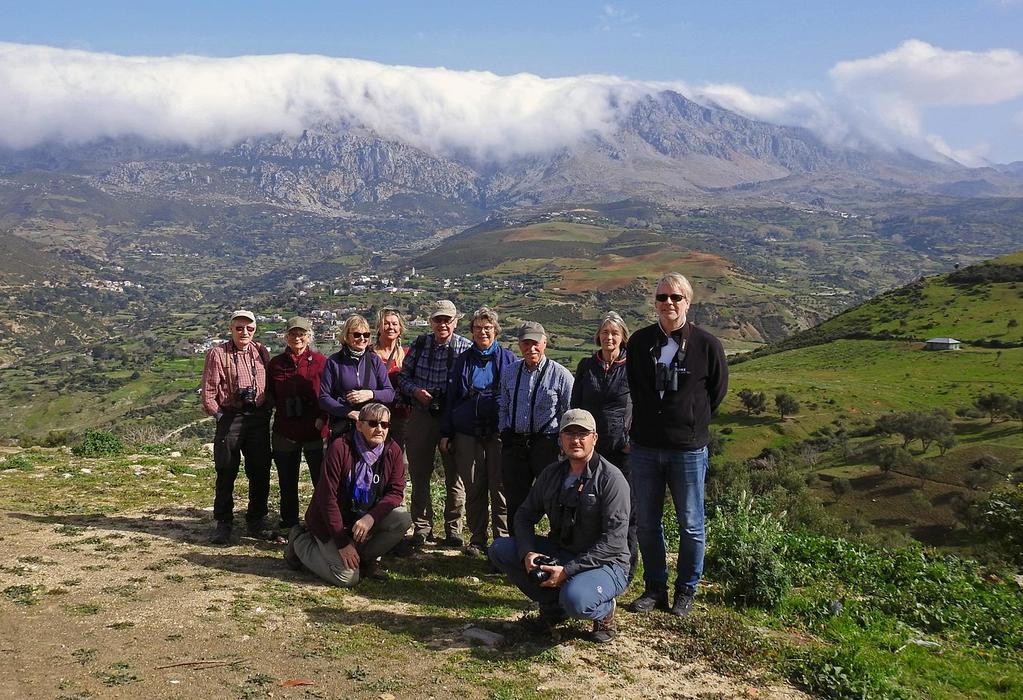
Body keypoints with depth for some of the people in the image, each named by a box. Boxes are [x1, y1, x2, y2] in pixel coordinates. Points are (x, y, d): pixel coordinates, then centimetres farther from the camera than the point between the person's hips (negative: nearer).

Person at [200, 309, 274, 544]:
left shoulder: (261, 352, 9)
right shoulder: (218, 353, -2)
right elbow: (208, 391, -3)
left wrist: (266, 411, 5)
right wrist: (219, 415, -6)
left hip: (258, 417, 3)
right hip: (230, 417, -3)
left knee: (260, 472, 7)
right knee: (226, 473, 3)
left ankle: (256, 521, 21)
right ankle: (223, 523, 15)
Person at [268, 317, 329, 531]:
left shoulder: (320, 361, -2)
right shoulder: (276, 363, 6)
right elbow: (270, 395, 14)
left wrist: (323, 418, -10)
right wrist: (282, 408, -1)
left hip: (315, 431, -3)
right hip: (285, 431, 3)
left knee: (322, 480, 0)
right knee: (287, 481, 13)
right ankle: (289, 523, 27)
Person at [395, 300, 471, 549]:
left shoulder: (467, 348, -5)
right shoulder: (419, 344, 3)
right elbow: (403, 376, 9)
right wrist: (415, 390, -9)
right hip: (422, 415, 2)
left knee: (455, 476, 7)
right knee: (419, 474, 9)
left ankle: (453, 529, 21)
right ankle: (421, 527, 23)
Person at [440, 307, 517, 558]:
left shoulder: (507, 358, 6)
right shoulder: (463, 360, 12)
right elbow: (451, 397, 14)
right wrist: (446, 433, 9)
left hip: (499, 432, -2)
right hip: (467, 433, 2)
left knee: (500, 488, -2)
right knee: (473, 488, 6)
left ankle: (503, 539, 9)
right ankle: (477, 539, 17)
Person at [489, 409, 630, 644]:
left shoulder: (611, 479, -16)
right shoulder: (552, 474, 4)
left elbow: (614, 541, -21)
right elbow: (525, 516, 7)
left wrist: (568, 570, -25)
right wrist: (528, 552, -14)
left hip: (604, 563, -6)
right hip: (558, 553, 6)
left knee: (574, 600, -37)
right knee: (499, 549, -9)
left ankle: (604, 611, 1)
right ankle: (553, 604, 4)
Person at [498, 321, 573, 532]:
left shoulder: (560, 375, -5)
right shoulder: (510, 373, 11)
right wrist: (505, 433, 11)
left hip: (546, 443, -5)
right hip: (514, 444, 5)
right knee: (515, 501, 11)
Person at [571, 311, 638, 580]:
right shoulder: (586, 366, 9)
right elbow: (575, 405, 13)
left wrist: (633, 441, -5)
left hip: (623, 449, -3)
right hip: (591, 448, 3)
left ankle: (626, 569, 14)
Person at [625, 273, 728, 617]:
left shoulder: (706, 344, -7)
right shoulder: (639, 342, 2)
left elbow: (717, 391, 6)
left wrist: (691, 424, 10)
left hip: (688, 449, -3)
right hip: (645, 447, 3)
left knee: (690, 525, 8)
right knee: (646, 523, 10)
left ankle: (686, 591, 25)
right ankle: (655, 588, 26)